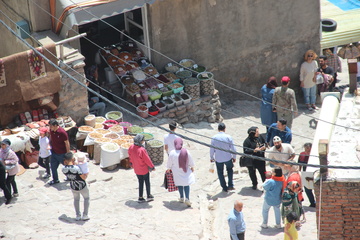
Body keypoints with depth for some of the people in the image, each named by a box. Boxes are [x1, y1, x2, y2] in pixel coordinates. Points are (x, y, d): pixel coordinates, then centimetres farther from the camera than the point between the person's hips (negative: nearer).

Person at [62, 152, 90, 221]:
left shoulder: (64, 168, -19)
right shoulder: (76, 168, -33)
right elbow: (84, 177, -24)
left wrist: (65, 163, 1)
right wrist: (87, 173, -4)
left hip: (73, 187, 4)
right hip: (82, 186, -4)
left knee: (76, 199, 29)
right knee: (87, 198, 23)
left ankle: (78, 216, 31)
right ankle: (85, 215, 23)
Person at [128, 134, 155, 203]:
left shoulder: (131, 147, -12)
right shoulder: (142, 150, -31)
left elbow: (130, 157, 7)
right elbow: (147, 160, -21)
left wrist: (132, 164, 25)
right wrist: (152, 167, -6)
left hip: (137, 170, 5)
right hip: (144, 169, -5)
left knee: (140, 183, 18)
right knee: (147, 182, 16)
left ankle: (140, 197, 21)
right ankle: (149, 196, 27)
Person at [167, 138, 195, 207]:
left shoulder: (172, 153, -20)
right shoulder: (186, 152, -16)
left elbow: (169, 163, -6)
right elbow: (191, 161, -2)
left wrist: (169, 168, 14)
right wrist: (192, 167, 17)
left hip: (177, 172, 0)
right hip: (186, 171, 0)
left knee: (179, 184, 19)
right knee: (186, 184, 8)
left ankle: (181, 197, 29)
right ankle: (187, 198, -7)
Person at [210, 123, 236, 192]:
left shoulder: (214, 138, -11)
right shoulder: (228, 137, -12)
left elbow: (212, 149, -3)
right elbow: (233, 148, -7)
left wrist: (211, 157, 12)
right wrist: (234, 157, 8)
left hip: (218, 159, 0)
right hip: (228, 158, 0)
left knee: (220, 173, 16)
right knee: (230, 170, 24)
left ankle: (225, 188, 22)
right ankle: (230, 185, 16)